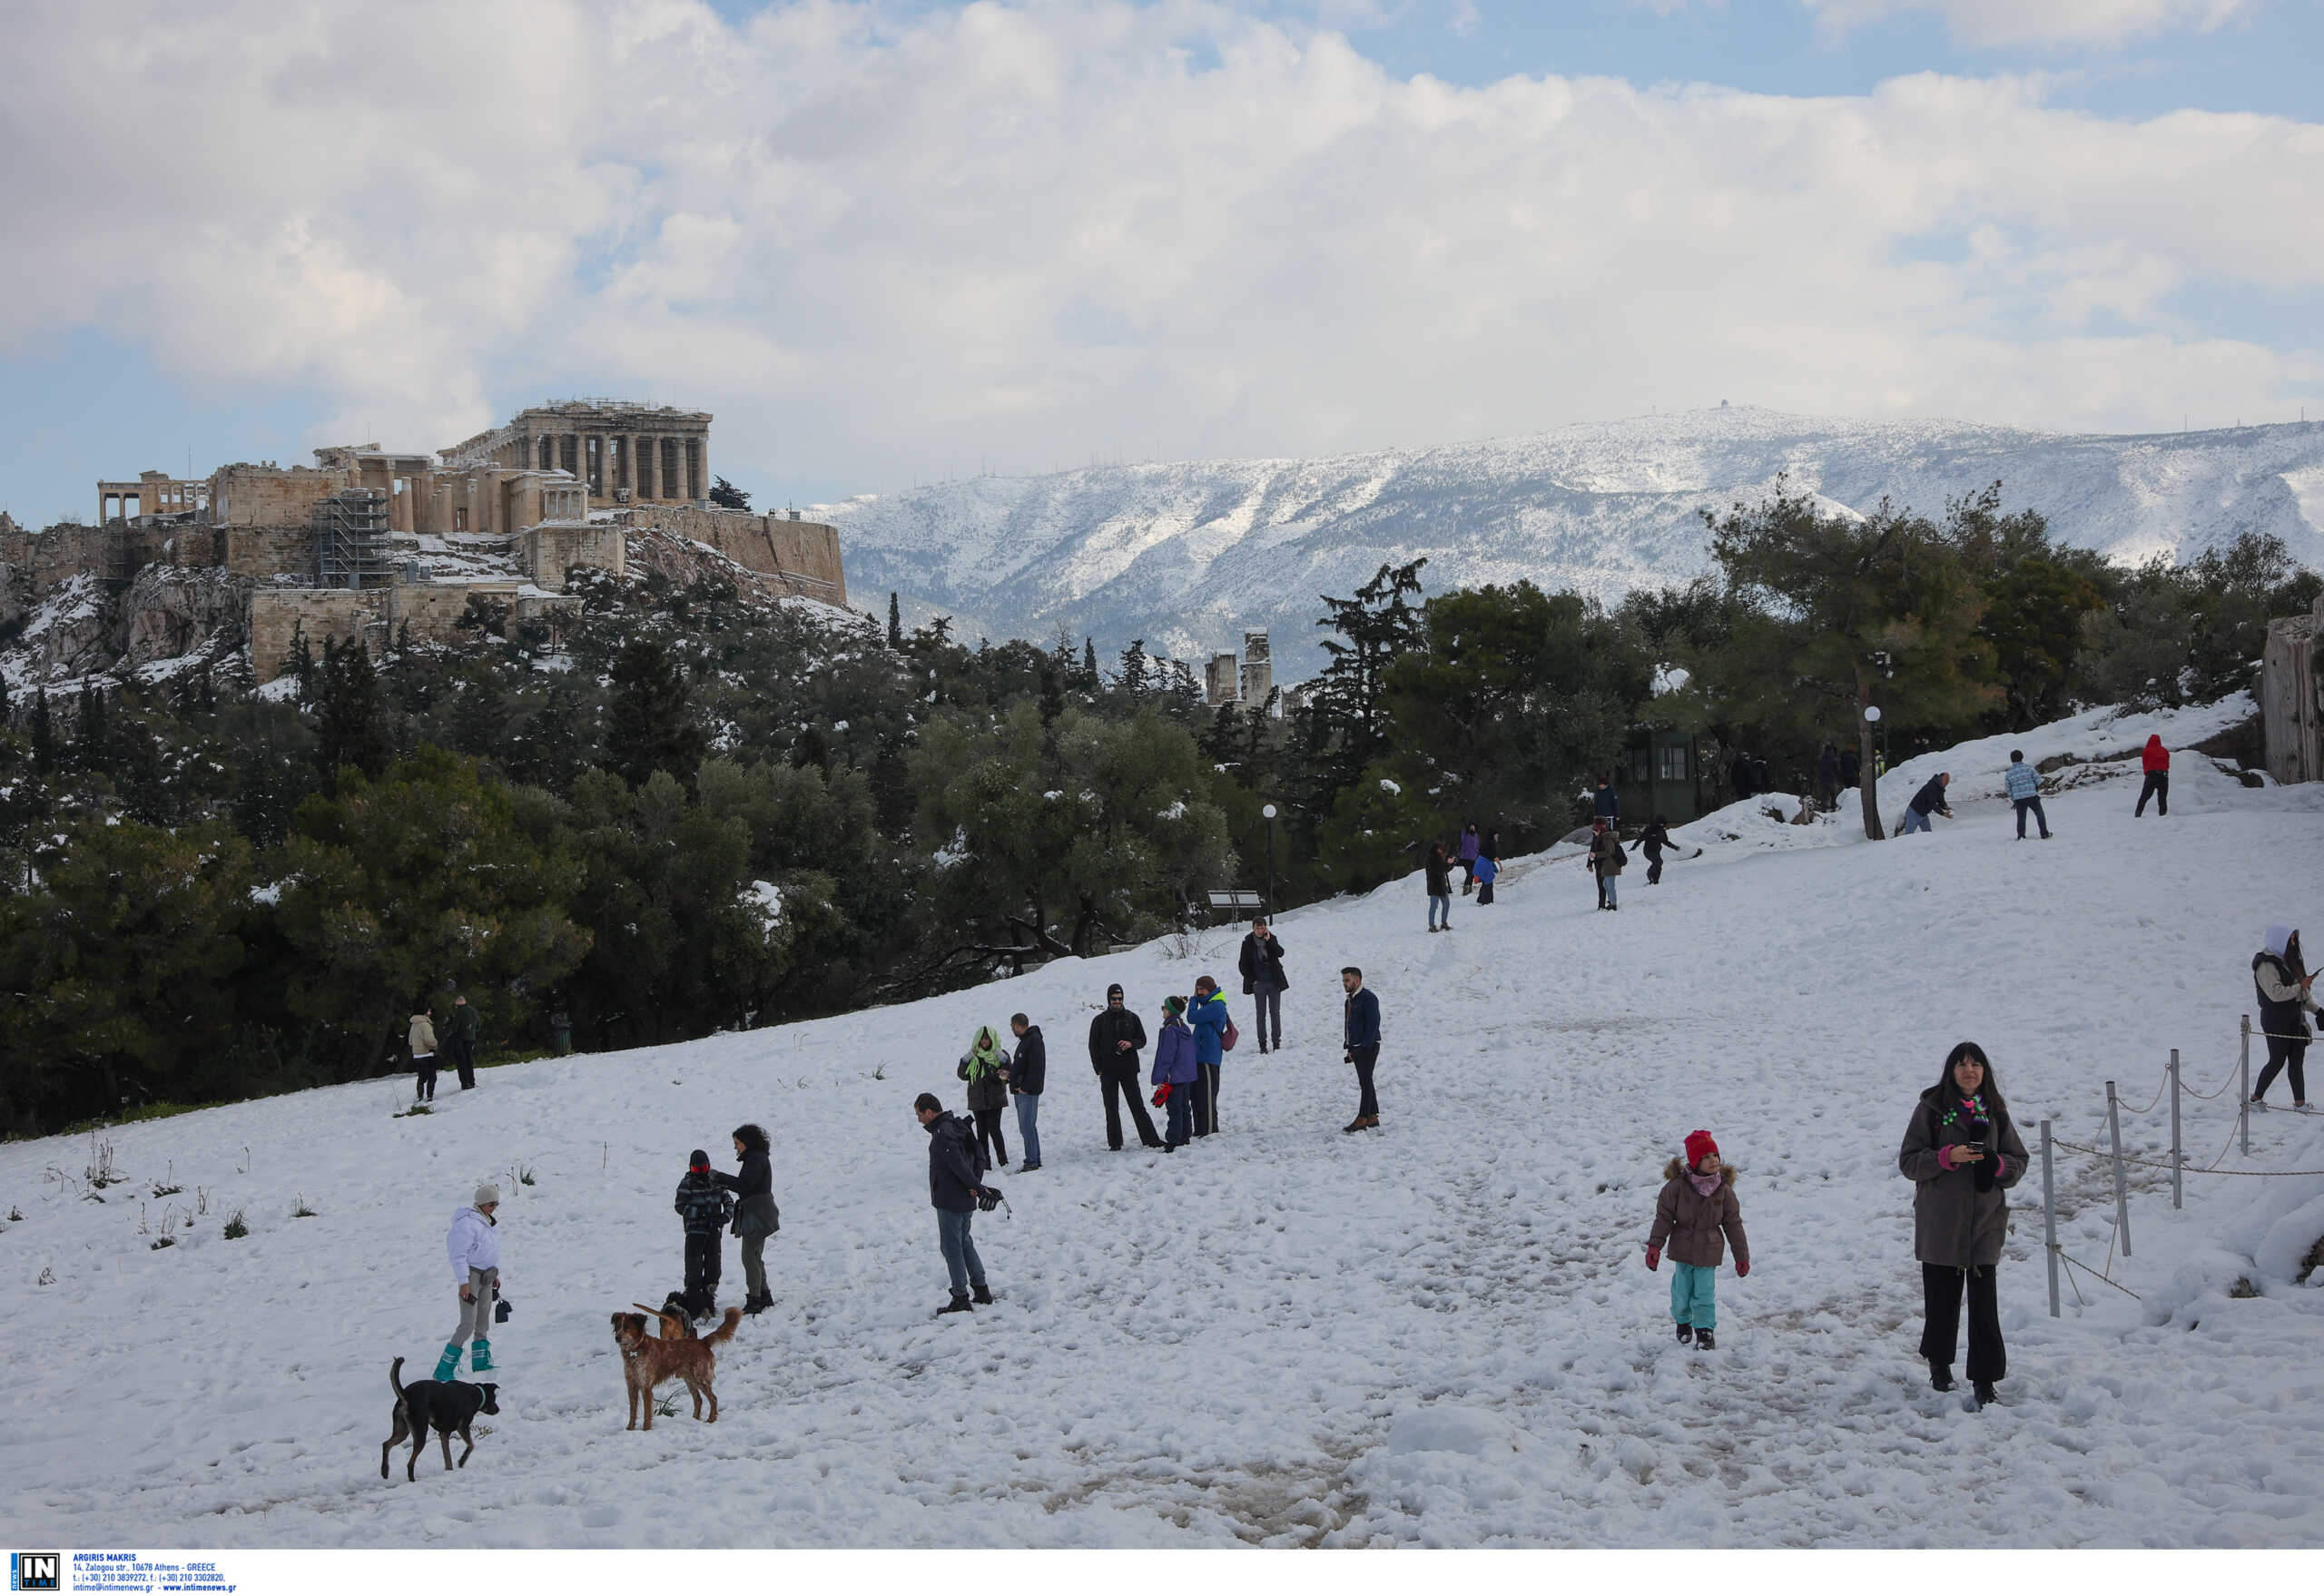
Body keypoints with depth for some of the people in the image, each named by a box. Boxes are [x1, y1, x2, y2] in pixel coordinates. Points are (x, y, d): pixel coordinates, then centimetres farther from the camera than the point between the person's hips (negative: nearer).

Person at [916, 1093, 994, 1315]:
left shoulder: (942, 1134, -20)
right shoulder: (958, 1126, 10)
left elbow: (958, 1164, -25)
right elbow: (976, 1156, 14)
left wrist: (976, 1186, -18)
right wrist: (975, 1184, 6)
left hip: (949, 1201, -10)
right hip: (966, 1201, 10)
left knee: (951, 1246, -2)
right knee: (964, 1242, 20)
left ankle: (960, 1298, 1)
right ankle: (981, 1289, 24)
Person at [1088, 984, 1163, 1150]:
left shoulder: (1132, 1018, 7)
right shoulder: (1099, 1020, 4)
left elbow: (1142, 1040, 11)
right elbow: (1093, 1046, 6)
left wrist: (1131, 1044, -12)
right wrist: (1098, 1069, -3)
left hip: (1128, 1069, 0)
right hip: (1108, 1071, 0)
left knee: (1137, 1105, -1)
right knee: (1112, 1108, 2)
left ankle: (1150, 1138, 0)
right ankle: (1115, 1142, 8)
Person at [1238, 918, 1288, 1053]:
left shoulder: (1271, 939, 1)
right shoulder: (1248, 943, -2)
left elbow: (1280, 953, -13)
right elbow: (1243, 964, 2)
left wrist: (1269, 941, -21)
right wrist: (1252, 980, -4)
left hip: (1274, 981, 1)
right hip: (1258, 983, -1)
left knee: (1275, 1012, 4)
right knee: (1261, 1014, 1)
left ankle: (1277, 1042, 11)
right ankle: (1262, 1044, 4)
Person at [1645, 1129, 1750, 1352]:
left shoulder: (1723, 1189, -5)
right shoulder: (1678, 1185, -12)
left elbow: (1733, 1224, 3)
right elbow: (1664, 1216, -5)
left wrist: (1742, 1256, 5)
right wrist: (1654, 1245, -10)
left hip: (1709, 1251, 0)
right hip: (1683, 1249, 0)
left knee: (1705, 1293, -1)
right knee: (1682, 1291, 11)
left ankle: (1705, 1332, 16)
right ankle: (1683, 1323, 38)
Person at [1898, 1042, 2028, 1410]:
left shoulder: (1995, 1112, 9)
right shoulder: (1931, 1109, 0)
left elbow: (2019, 1160, 14)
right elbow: (1908, 1161, -2)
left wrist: (1996, 1164, -8)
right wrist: (1947, 1157, -17)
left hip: (1985, 1223, 2)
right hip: (1940, 1224, -2)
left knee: (1984, 1304, -4)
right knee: (1942, 1299, 6)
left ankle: (1985, 1380, 0)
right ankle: (1939, 1363, 30)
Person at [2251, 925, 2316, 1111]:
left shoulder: (2289, 960, 13)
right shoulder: (2267, 965, -15)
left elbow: (2303, 994, 18)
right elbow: (2276, 993, -24)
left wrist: (2316, 1010, 12)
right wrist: (2300, 986, -21)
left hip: (2294, 1018, 8)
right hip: (2275, 1020, -8)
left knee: (2297, 1061, 5)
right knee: (2277, 1061, -3)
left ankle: (2300, 1103, 6)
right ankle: (2255, 1098, 10)